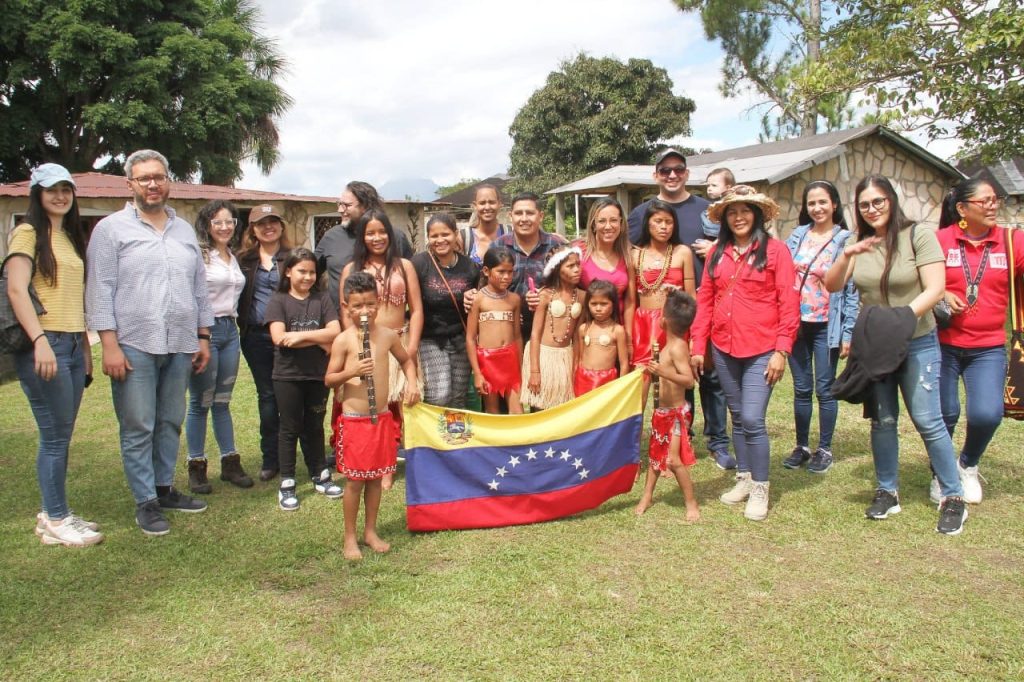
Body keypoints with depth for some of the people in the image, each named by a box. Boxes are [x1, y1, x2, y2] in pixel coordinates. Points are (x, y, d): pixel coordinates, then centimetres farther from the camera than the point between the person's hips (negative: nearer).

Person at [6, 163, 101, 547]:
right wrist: (40, 340, -24)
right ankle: (56, 522, 7)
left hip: (72, 345, 7)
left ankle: (54, 512, 21)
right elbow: (16, 290, -14)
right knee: (55, 437, -3)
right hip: (44, 346, -7)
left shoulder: (71, 237, 19)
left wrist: (86, 349, 16)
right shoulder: (28, 233, -3)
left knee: (61, 437, 11)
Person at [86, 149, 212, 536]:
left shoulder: (185, 231, 15)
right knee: (138, 428, 1)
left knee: (171, 423, 13)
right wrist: (109, 344, -12)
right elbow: (100, 289, -6)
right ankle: (146, 502, 11)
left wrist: (203, 337, 13)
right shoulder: (112, 229, -1)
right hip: (134, 346, -5)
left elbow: (199, 288, 17)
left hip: (180, 347, 5)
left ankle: (164, 489, 26)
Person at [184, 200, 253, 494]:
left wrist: (231, 326, 16)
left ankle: (230, 463, 19)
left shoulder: (233, 258, 16)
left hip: (230, 330, 7)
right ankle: (196, 467, 10)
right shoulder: (199, 255, -7)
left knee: (223, 401, 13)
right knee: (200, 403, 0)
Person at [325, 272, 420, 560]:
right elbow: (329, 379, -4)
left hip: (382, 418, 4)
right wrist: (351, 371, -22)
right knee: (354, 481, 3)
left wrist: (411, 382, 2)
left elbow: (406, 359, 19)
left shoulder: (388, 335, 1)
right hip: (353, 420, -3)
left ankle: (371, 531, 29)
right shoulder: (343, 340, -9)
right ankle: (350, 537, 19)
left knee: (375, 478, 13)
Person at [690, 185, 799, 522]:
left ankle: (760, 488, 9)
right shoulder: (717, 253, 8)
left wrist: (781, 351, -12)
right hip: (723, 348, 4)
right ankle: (744, 478, 28)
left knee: (752, 420, -8)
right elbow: (704, 301, 9)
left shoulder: (775, 250, -4)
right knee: (737, 418, 14)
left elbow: (789, 304, -7)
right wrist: (698, 347, 5)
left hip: (761, 350, -4)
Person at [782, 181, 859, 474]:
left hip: (827, 326, -3)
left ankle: (824, 449, 16)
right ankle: (802, 446, 21)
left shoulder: (846, 240, -4)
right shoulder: (797, 236, 7)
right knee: (801, 389, 10)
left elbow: (853, 290, -6)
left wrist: (847, 333, -10)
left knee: (825, 389, 3)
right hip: (795, 323, 3)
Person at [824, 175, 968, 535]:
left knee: (927, 420, -5)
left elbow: (935, 288, -14)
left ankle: (953, 497, 8)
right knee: (882, 421, 9)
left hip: (917, 343, -4)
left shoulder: (918, 236, -8)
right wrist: (847, 256, -21)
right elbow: (832, 286, -3)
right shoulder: (857, 242, 5)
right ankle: (887, 492, 21)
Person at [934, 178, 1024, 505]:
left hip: (989, 348, 1)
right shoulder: (940, 241, -4)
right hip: (943, 345, -1)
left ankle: (968, 465, 21)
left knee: (987, 414, -12)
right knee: (945, 414, 4)